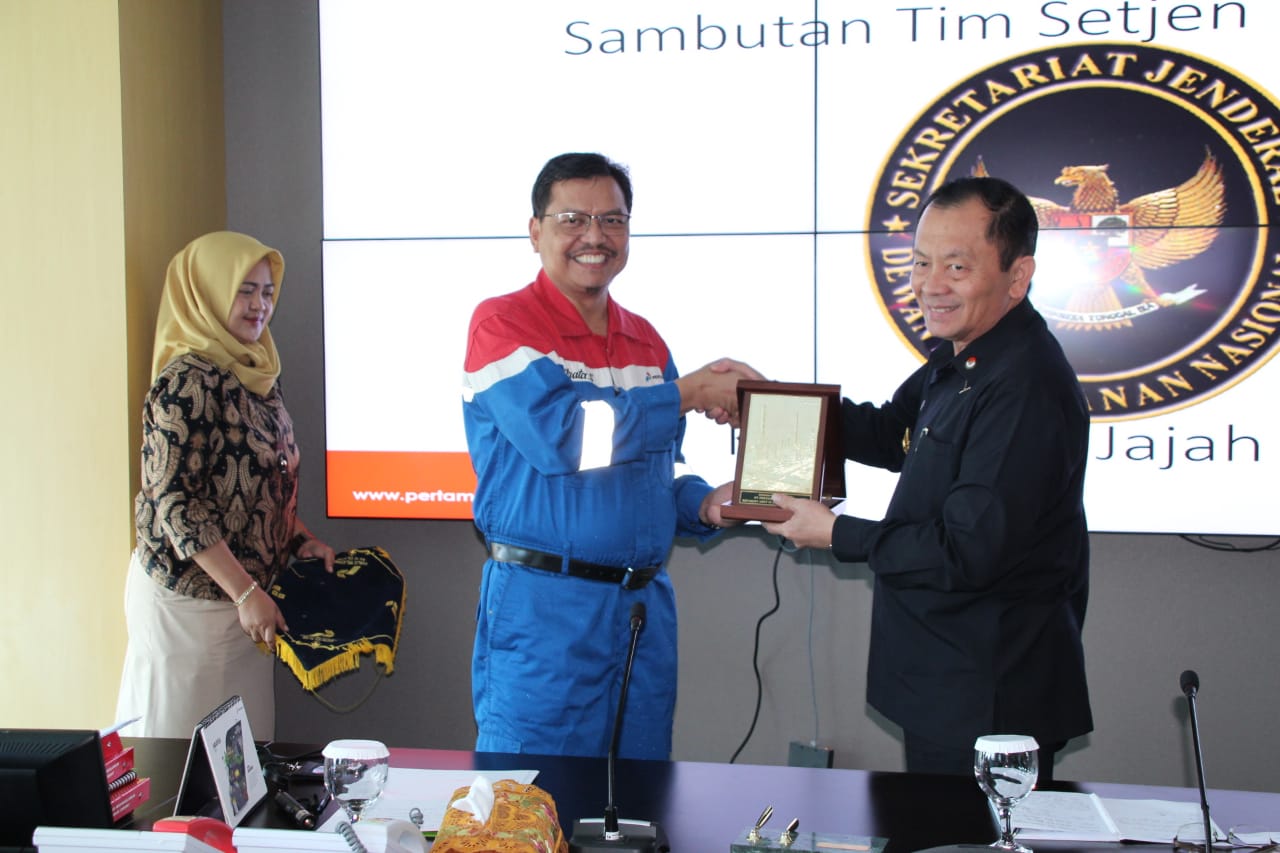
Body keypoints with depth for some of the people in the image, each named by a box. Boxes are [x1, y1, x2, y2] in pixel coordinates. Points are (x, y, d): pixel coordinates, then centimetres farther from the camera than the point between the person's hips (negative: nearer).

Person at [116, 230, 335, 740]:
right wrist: (245, 593, -20)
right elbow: (173, 501, -20)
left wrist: (300, 540, 6)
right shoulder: (188, 380, -16)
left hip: (243, 592, 8)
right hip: (189, 597, -8)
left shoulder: (256, 373, 9)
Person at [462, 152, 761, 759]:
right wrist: (689, 392, -16)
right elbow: (559, 435, -23)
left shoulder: (645, 340, 12)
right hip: (542, 608, -6)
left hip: (646, 603, 6)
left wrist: (704, 505, -1)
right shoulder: (502, 323, -8)